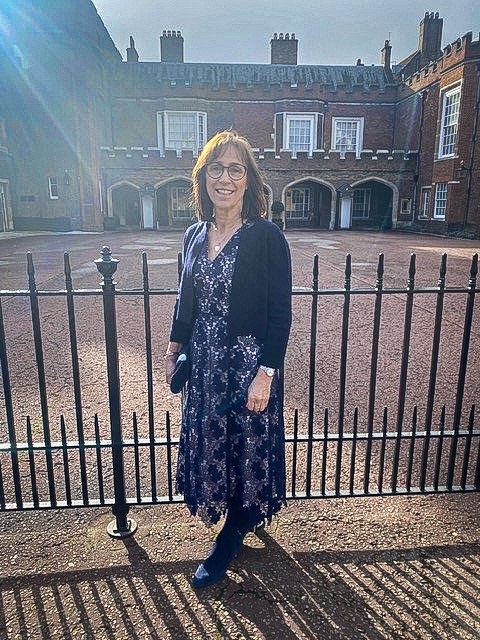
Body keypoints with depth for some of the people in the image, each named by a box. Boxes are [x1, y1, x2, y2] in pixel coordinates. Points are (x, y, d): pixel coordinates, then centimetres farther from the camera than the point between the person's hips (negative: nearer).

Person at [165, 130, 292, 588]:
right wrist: (173, 350, 13)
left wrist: (265, 374, -18)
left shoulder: (266, 237, -13)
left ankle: (229, 541, 33)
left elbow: (280, 312, -14)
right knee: (207, 442, 17)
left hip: (248, 362, -5)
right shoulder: (195, 235, 4)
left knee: (246, 447, 10)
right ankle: (228, 515, 45)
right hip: (204, 361, 6)